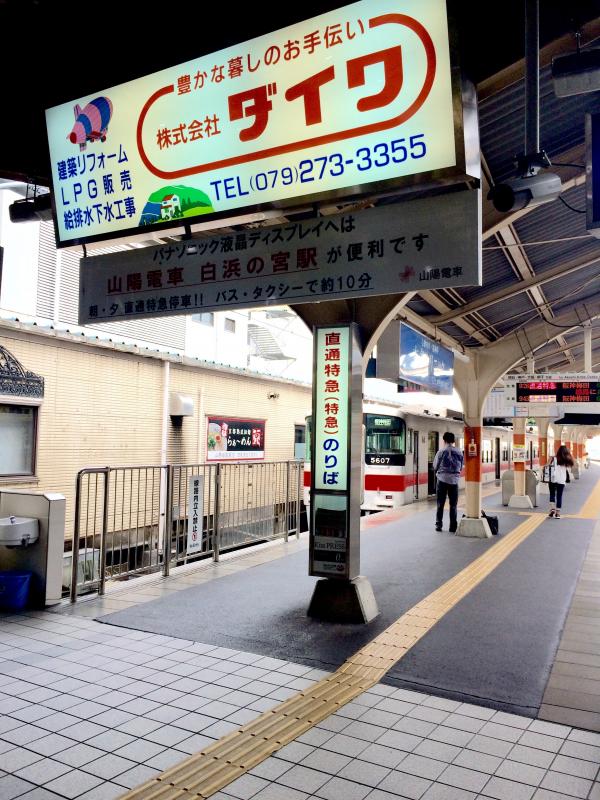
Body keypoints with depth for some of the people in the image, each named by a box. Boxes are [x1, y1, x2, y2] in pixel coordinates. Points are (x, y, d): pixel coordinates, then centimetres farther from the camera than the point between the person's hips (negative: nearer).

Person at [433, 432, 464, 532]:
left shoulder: (441, 451, -7)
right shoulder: (459, 452, -1)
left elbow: (435, 466, -1)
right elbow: (461, 467, 7)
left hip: (442, 480, -1)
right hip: (454, 480, 1)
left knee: (440, 504, 7)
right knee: (453, 505, 8)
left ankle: (438, 525, 9)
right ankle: (453, 527, 8)